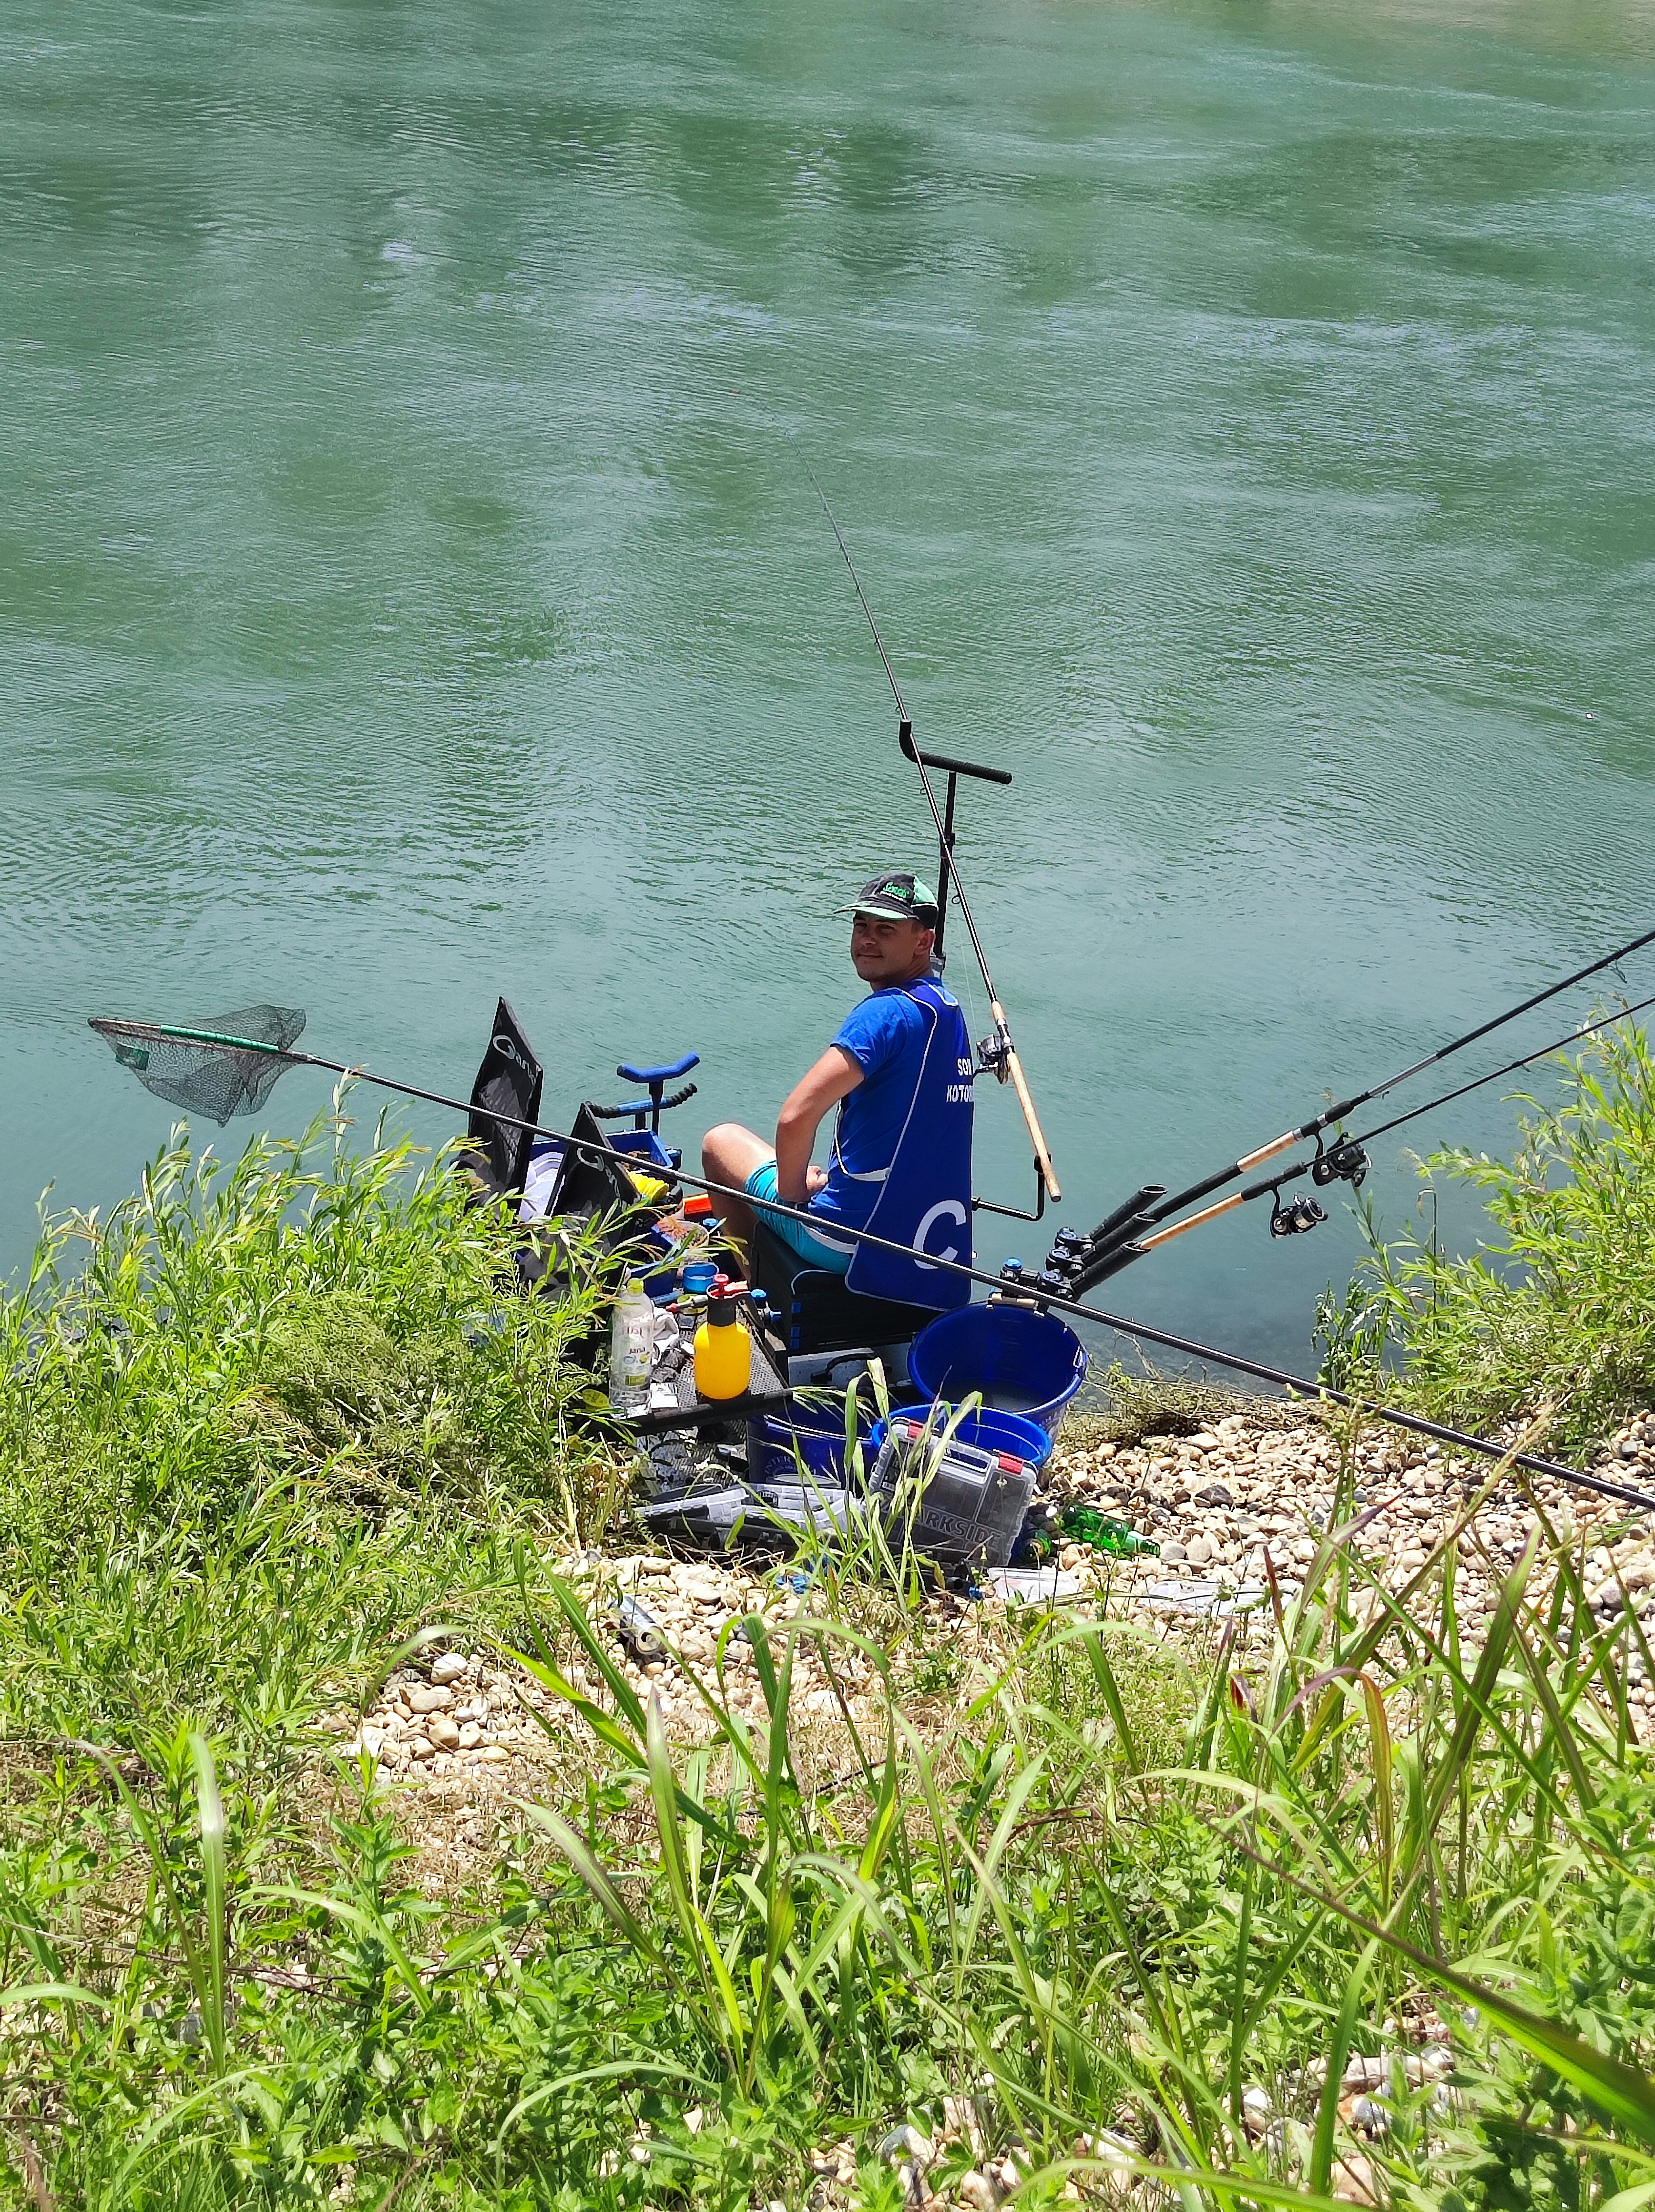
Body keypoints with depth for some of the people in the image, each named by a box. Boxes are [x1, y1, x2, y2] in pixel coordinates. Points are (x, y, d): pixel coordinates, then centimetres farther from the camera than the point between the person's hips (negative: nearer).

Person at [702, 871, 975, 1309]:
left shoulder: (886, 1013, -20)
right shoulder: (949, 1010, 9)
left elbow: (797, 1116, -29)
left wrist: (792, 1189, -12)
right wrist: (830, 1176, 15)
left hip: (853, 1248, -8)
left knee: (721, 1140, 16)